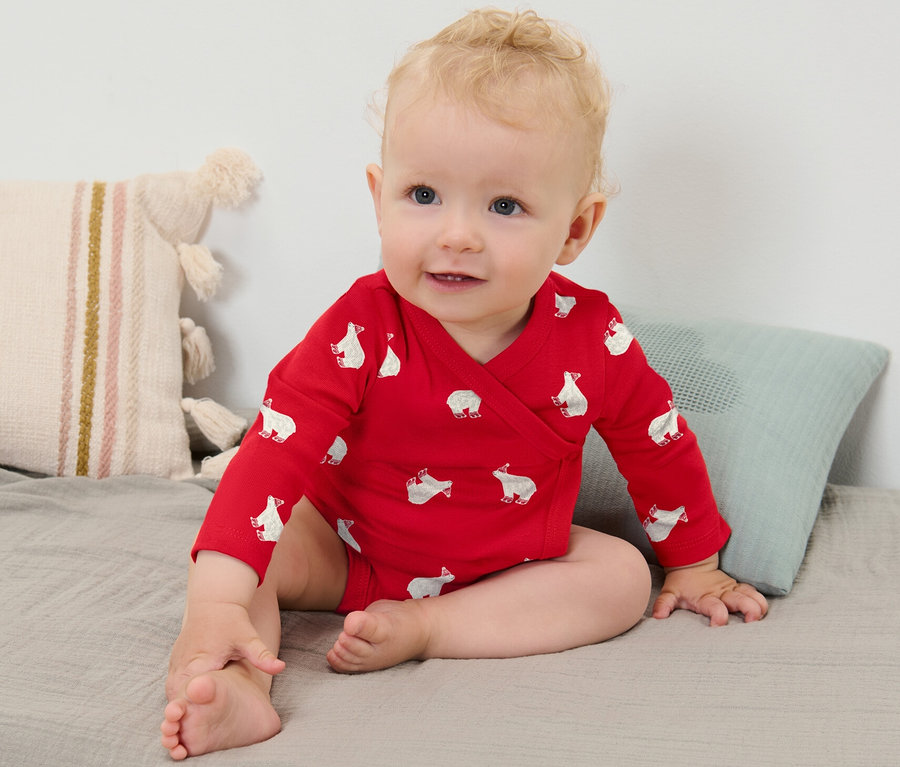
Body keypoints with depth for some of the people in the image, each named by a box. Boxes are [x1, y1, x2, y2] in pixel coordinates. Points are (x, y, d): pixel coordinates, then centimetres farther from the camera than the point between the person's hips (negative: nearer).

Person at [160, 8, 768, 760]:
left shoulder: (594, 340, -20)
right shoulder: (362, 330, -28)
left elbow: (659, 446, -2)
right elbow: (278, 446, -36)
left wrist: (694, 567, 10)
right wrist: (216, 601, -48)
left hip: (510, 564, 2)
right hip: (350, 547, -2)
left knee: (622, 578, -18)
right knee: (259, 543, -22)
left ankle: (422, 628, -25)